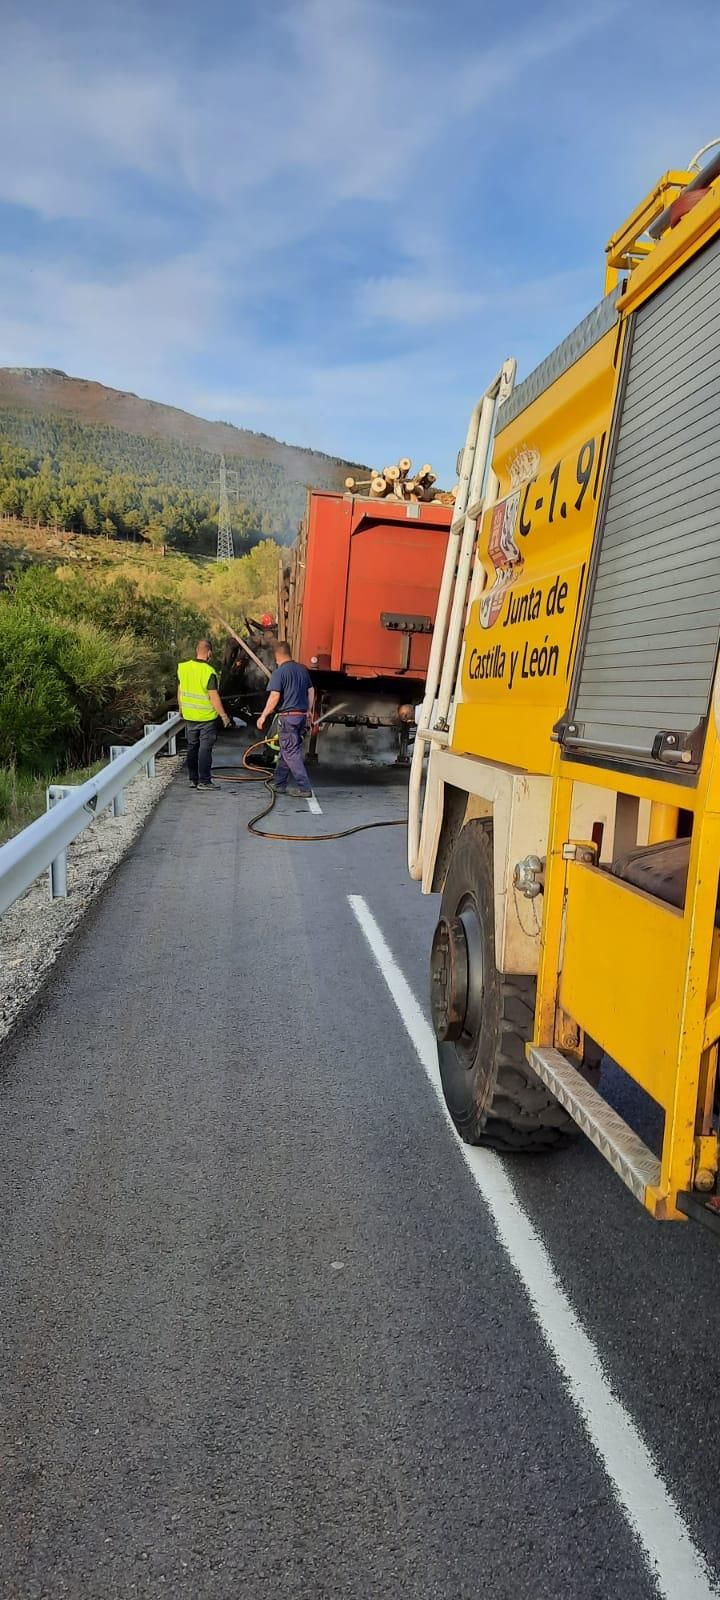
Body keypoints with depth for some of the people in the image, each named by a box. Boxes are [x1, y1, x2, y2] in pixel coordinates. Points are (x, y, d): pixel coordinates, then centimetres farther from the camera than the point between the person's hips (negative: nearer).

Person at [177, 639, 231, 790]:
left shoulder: (183, 668, -1)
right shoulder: (209, 672, -19)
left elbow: (180, 691, 9)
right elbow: (214, 697, -20)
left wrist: (181, 709, 22)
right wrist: (224, 715, -12)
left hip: (189, 716, 5)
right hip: (207, 717, -5)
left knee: (192, 748, 14)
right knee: (205, 748, 1)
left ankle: (193, 779, 19)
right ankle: (204, 781, 1)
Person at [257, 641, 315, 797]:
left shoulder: (280, 672, -11)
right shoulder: (302, 669, 11)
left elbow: (274, 697, -17)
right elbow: (311, 691, 18)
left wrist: (264, 716, -8)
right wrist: (309, 711, 28)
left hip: (288, 716, -7)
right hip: (302, 715, 7)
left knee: (291, 753, -3)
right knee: (286, 751, 16)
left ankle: (304, 788, -8)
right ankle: (279, 784, 23)